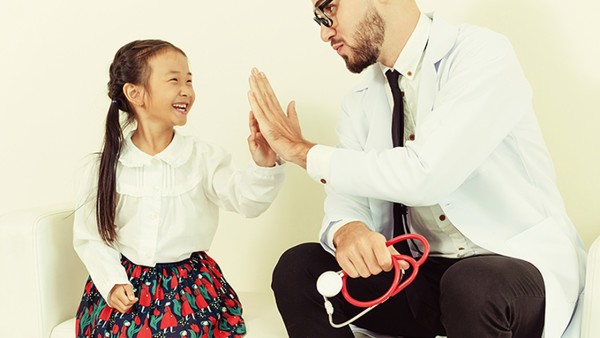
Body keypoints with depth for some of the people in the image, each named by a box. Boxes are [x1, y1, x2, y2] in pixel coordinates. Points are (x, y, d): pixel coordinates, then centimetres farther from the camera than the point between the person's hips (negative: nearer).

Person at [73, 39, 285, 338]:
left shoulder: (203, 156, -5)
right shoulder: (107, 165, -3)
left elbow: (245, 199, -18)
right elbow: (88, 235, 2)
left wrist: (264, 166, -38)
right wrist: (113, 282, -10)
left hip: (189, 278, 0)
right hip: (123, 277, 1)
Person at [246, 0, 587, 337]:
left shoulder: (483, 54, -14)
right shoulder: (361, 101, 7)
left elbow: (424, 176, -25)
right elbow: (347, 197, 2)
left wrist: (302, 151, -14)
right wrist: (346, 231, -23)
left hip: (521, 263, -5)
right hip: (420, 272, 6)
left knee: (473, 288, -37)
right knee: (297, 269, -10)